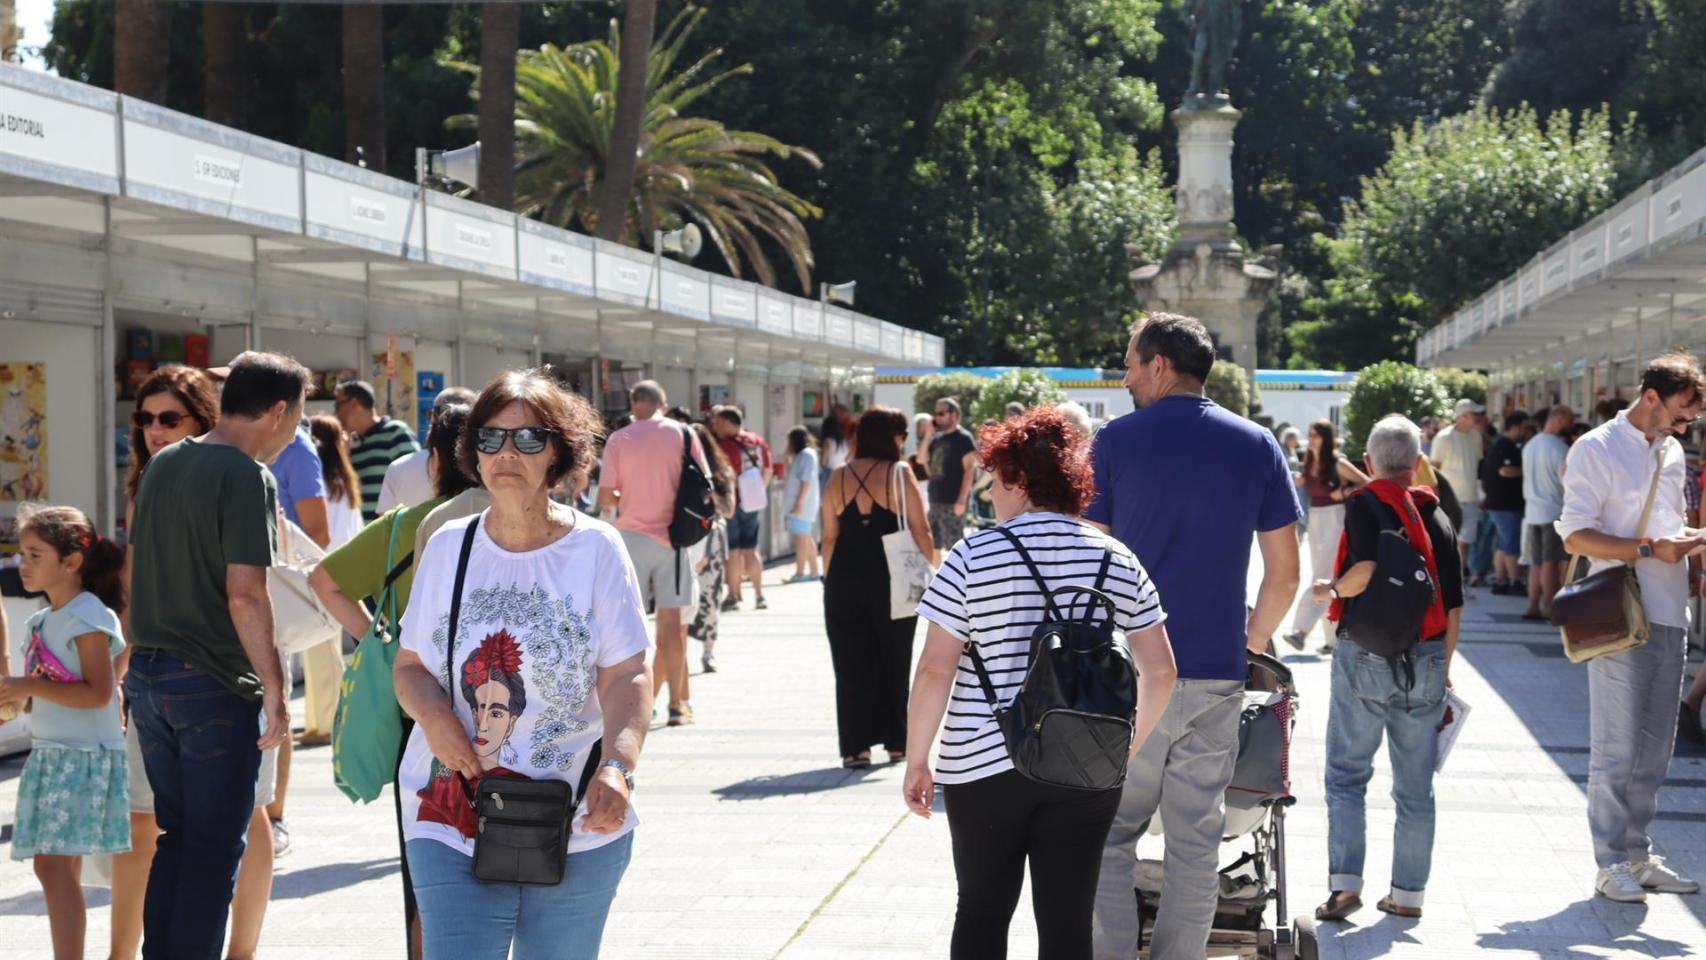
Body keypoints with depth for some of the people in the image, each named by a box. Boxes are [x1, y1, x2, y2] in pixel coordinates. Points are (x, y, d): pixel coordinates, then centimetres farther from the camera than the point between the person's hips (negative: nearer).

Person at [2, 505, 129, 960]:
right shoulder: (45, 620, 15)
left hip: (82, 756, -9)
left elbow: (98, 692, -21)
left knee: (55, 865, -14)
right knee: (57, 868, 11)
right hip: (50, 753, 9)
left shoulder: (87, 617, -12)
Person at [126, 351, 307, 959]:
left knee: (175, 838, 16)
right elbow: (244, 594, -21)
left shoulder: (163, 465, 10)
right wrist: (274, 687, -16)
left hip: (148, 674, 8)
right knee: (215, 847, 1)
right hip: (215, 682, -8)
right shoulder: (247, 476, -14)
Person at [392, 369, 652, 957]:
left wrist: (618, 768, -24)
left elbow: (626, 677, -7)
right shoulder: (448, 546, 6)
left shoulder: (596, 549, -2)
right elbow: (410, 664, 12)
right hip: (452, 823, 1)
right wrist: (431, 712, -11)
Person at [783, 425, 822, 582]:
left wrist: (800, 502, -22)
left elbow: (807, 481, -18)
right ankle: (814, 571, 17)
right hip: (799, 504, 10)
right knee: (806, 538, 13)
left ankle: (800, 573, -10)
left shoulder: (806, 454, -11)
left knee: (801, 537, -10)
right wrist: (788, 464, 12)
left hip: (802, 504, -10)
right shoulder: (800, 455, 20)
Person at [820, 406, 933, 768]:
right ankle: (897, 742, 17)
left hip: (845, 580, 2)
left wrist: (829, 579, 10)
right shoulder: (901, 474, -5)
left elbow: (830, 537, 2)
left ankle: (857, 746, 3)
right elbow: (921, 530, -5)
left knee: (851, 665, 6)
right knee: (894, 662, 12)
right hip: (892, 579, -1)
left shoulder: (839, 478, 2)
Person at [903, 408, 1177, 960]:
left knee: (981, 913, 13)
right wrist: (1127, 746, 18)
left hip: (984, 765, -2)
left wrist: (917, 760, 1)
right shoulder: (1119, 562, 4)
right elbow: (1160, 672, 5)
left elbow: (935, 672, -8)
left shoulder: (973, 557, -6)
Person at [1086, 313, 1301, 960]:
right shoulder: (1258, 446, 5)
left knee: (1111, 833, 5)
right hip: (1216, 674, 2)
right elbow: (1285, 573, 6)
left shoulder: (1115, 441, -2)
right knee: (1196, 838, 8)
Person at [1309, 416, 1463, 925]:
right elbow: (1453, 606, 10)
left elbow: (1366, 570, -23)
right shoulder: (1439, 518, 9)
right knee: (1416, 784, 10)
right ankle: (1408, 892, 13)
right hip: (1426, 662, 4)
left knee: (1346, 775, 5)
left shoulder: (1365, 504, -6)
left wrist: (1330, 588, -4)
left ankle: (1345, 881, -5)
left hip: (1366, 656, -4)